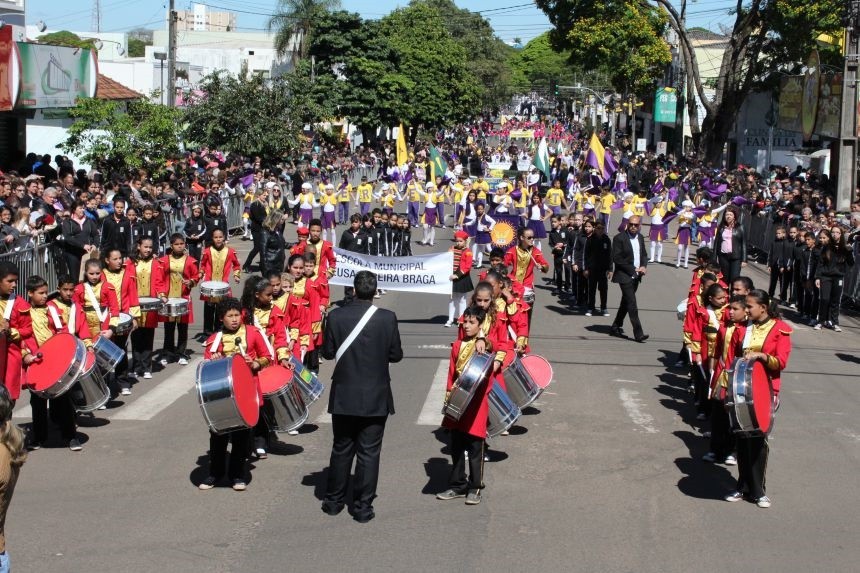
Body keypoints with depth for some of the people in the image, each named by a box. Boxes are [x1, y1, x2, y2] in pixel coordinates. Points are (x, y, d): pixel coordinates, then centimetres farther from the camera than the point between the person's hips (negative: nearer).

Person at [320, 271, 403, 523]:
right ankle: (363, 506, 7)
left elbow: (328, 352, -2)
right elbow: (396, 355, -5)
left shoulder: (336, 316, -8)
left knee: (341, 450, 15)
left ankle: (334, 500, 24)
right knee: (369, 453, 5)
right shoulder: (387, 318, -11)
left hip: (344, 396, 2)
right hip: (376, 397, -2)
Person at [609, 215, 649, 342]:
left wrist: (643, 266, -2)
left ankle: (615, 327, 29)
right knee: (632, 304, -12)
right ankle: (638, 333, -13)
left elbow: (644, 254, 19)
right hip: (625, 276, -7)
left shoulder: (640, 238, 10)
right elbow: (616, 259, -15)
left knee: (626, 302, 16)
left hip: (636, 276, 7)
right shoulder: (619, 238, -12)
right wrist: (633, 270, -16)